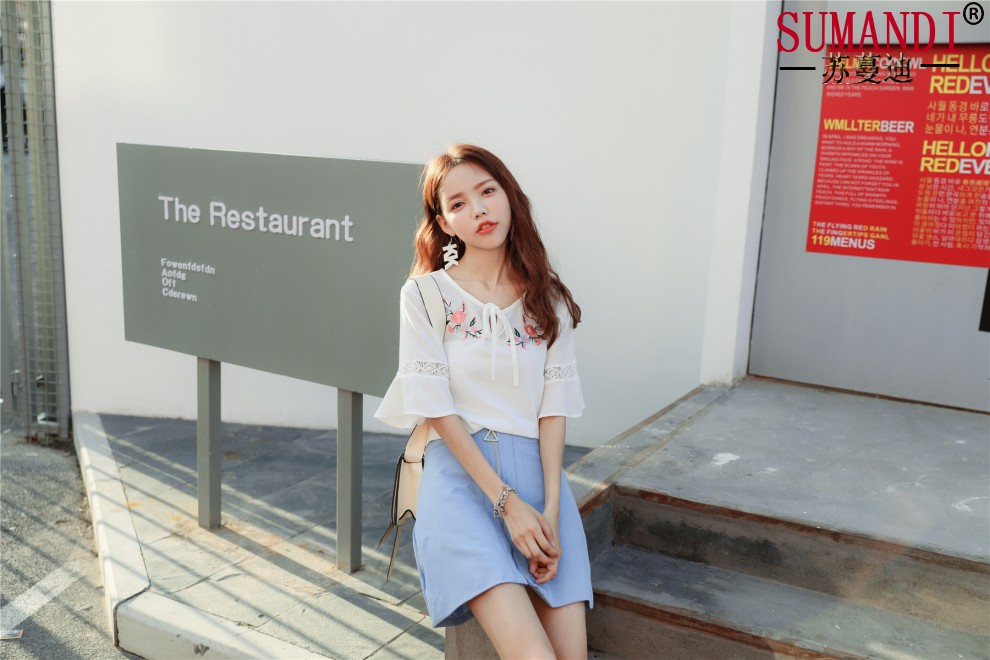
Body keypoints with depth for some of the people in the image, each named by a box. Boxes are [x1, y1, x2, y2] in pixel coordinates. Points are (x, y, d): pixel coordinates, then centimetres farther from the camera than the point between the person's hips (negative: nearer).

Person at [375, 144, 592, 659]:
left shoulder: (548, 300, 11)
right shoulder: (424, 296, 1)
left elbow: (554, 406, 5)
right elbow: (437, 408, -4)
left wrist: (550, 507, -9)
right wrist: (506, 501, -12)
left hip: (537, 468, 4)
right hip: (459, 469, -3)